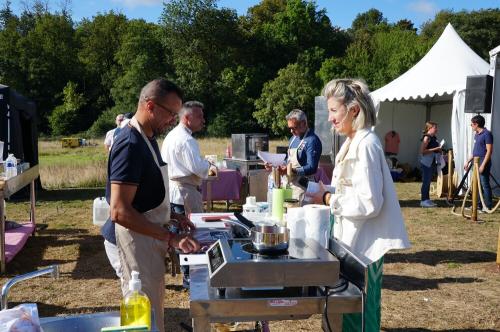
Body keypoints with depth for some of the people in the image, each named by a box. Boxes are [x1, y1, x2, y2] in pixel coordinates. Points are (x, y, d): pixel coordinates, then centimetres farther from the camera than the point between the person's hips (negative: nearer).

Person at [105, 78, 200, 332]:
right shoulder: (130, 145, -22)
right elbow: (120, 212, -28)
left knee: (153, 306, 20)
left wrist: (171, 216, 8)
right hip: (137, 238, -9)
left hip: (151, 235, 9)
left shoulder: (148, 138, 8)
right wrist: (171, 238, -28)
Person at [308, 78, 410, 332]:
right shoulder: (351, 143, 10)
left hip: (365, 244, -9)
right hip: (353, 240, 9)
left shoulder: (366, 145, -20)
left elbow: (369, 203, -25)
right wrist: (324, 192, 4)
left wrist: (328, 199, -17)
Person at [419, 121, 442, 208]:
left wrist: (439, 149, 9)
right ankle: (423, 200, -1)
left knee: (428, 181, 12)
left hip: (432, 162, 9)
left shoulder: (434, 137, 12)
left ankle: (427, 199, 18)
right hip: (427, 162, -9)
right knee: (426, 181, -5)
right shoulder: (426, 137, -13)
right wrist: (435, 149, -20)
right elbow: (422, 151, -21)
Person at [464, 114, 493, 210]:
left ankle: (488, 206, 2)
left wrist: (483, 165, -21)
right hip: (476, 163, 9)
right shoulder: (477, 134, 14)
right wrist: (468, 161, 21)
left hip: (483, 163, -9)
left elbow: (489, 151, -17)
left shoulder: (487, 134, -13)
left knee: (485, 184, -4)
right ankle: (478, 205, 19)